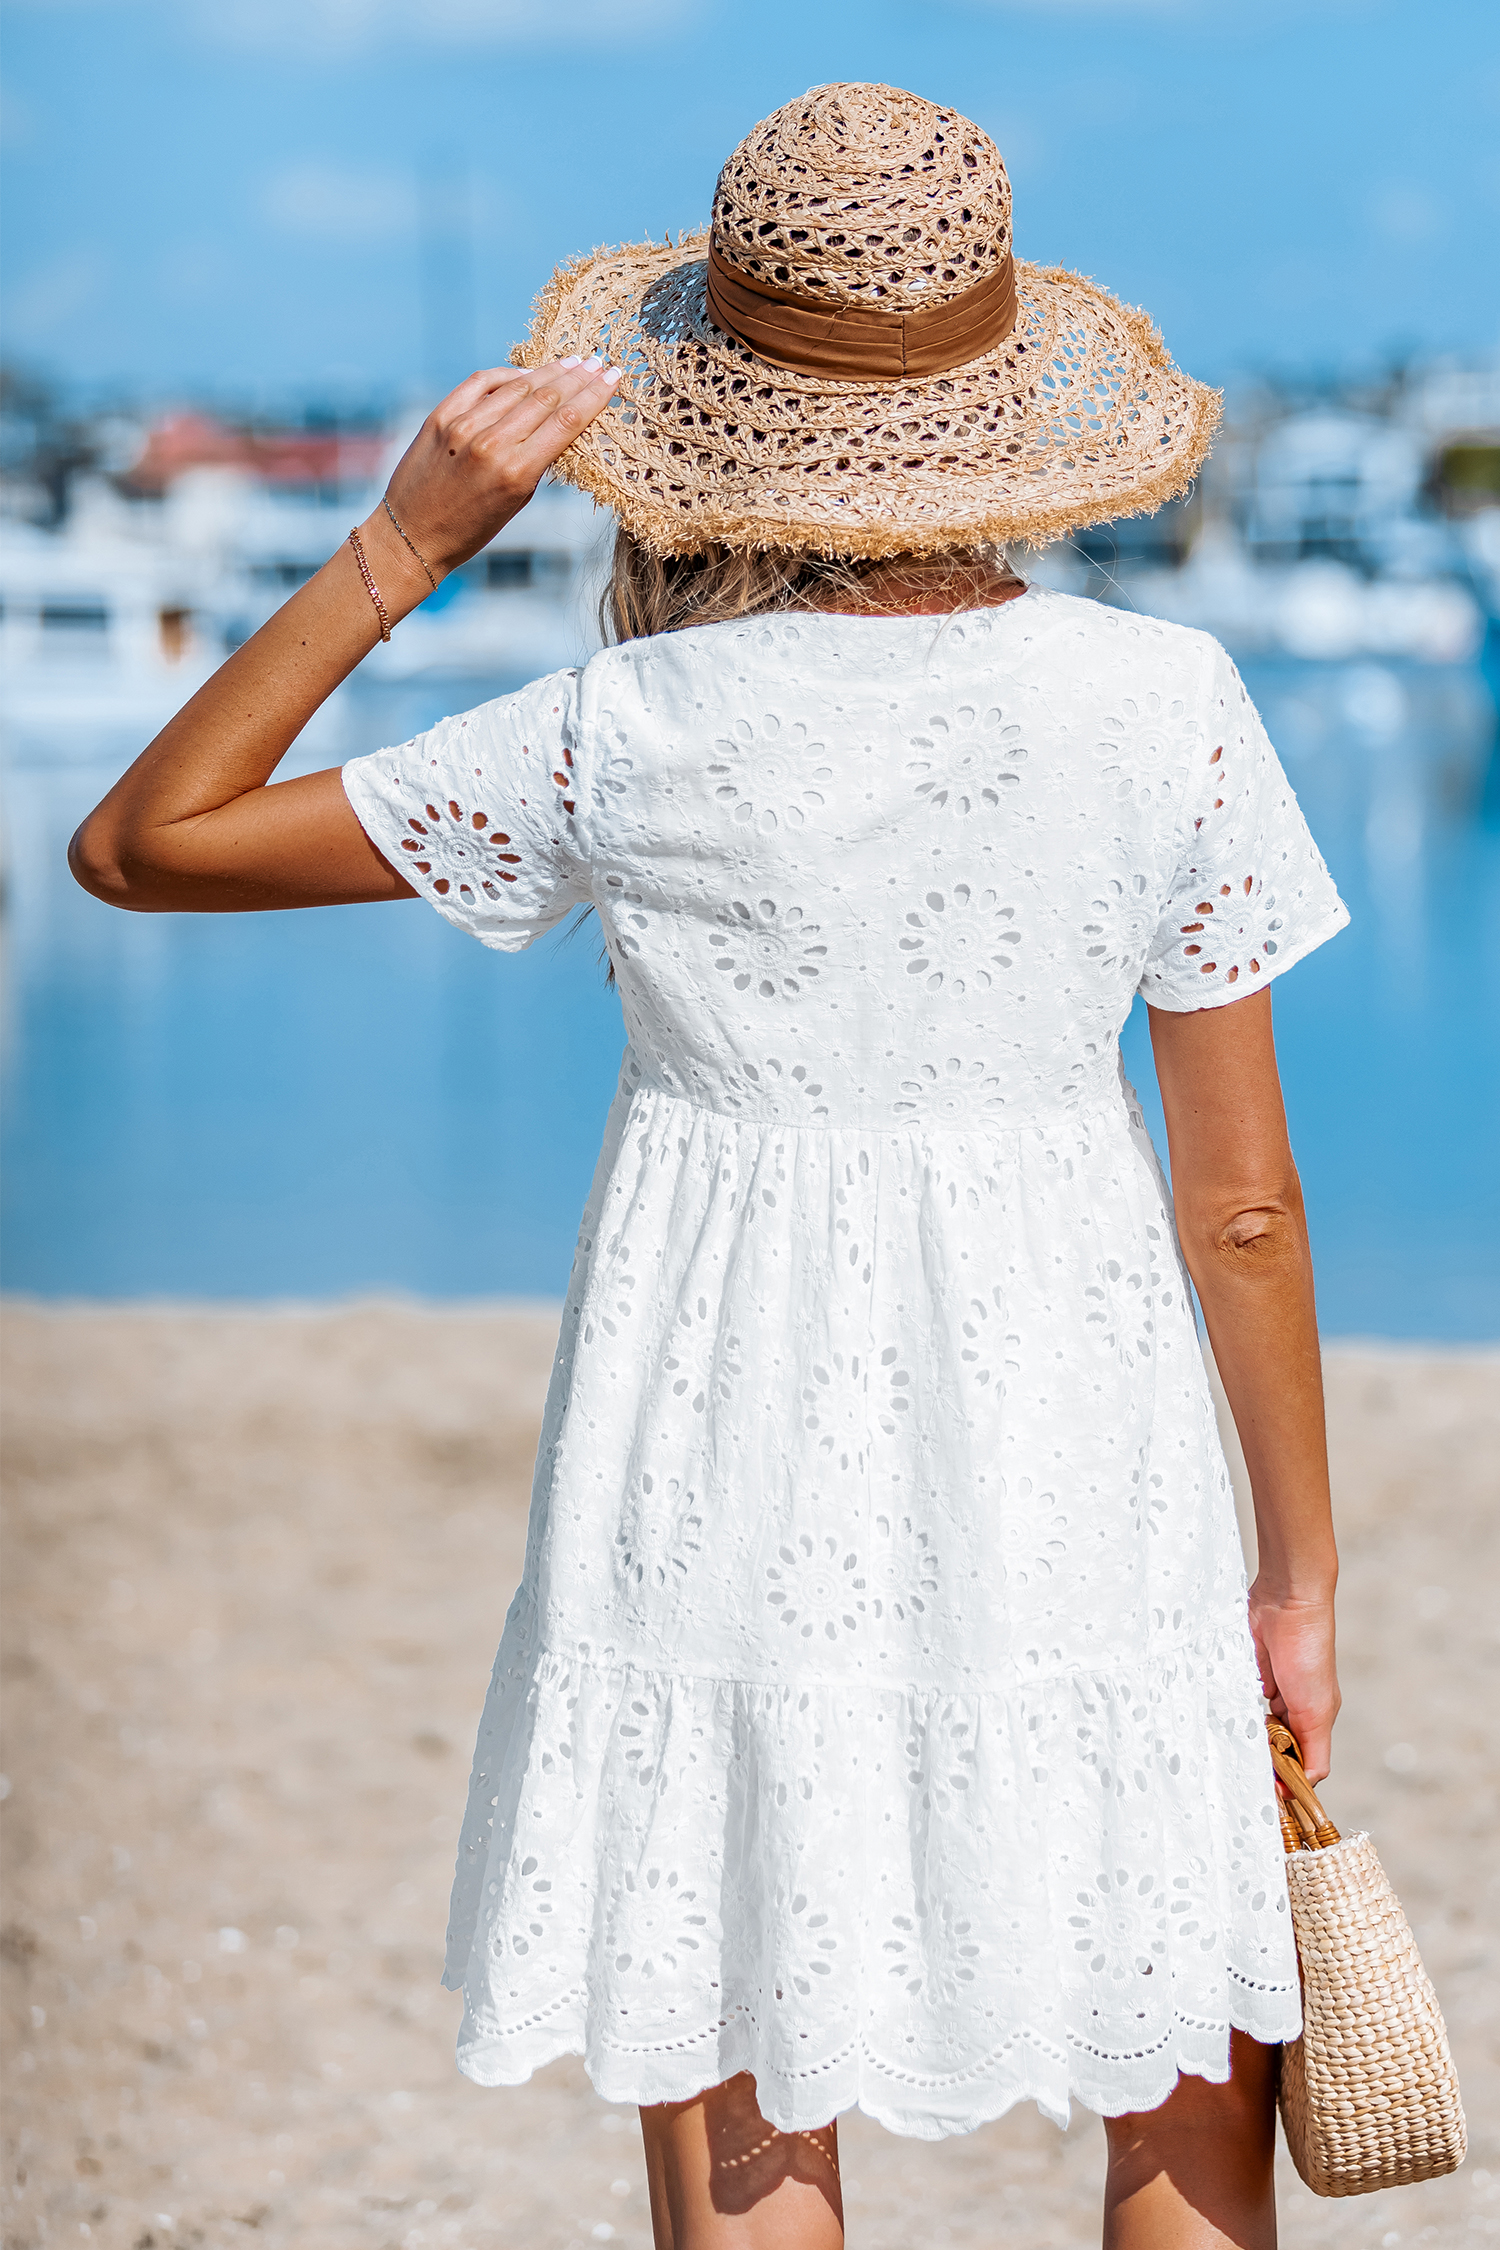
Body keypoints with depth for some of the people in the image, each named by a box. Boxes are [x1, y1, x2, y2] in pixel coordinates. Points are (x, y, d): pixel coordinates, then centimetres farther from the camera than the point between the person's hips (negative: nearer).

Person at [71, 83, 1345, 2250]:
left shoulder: (623, 739, -11)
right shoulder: (1165, 706, -9)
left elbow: (143, 840, -3)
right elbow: (1243, 1199, -4)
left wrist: (403, 540, -6)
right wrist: (1301, 1571, 8)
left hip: (731, 1488, -1)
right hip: (1070, 1481, 1)